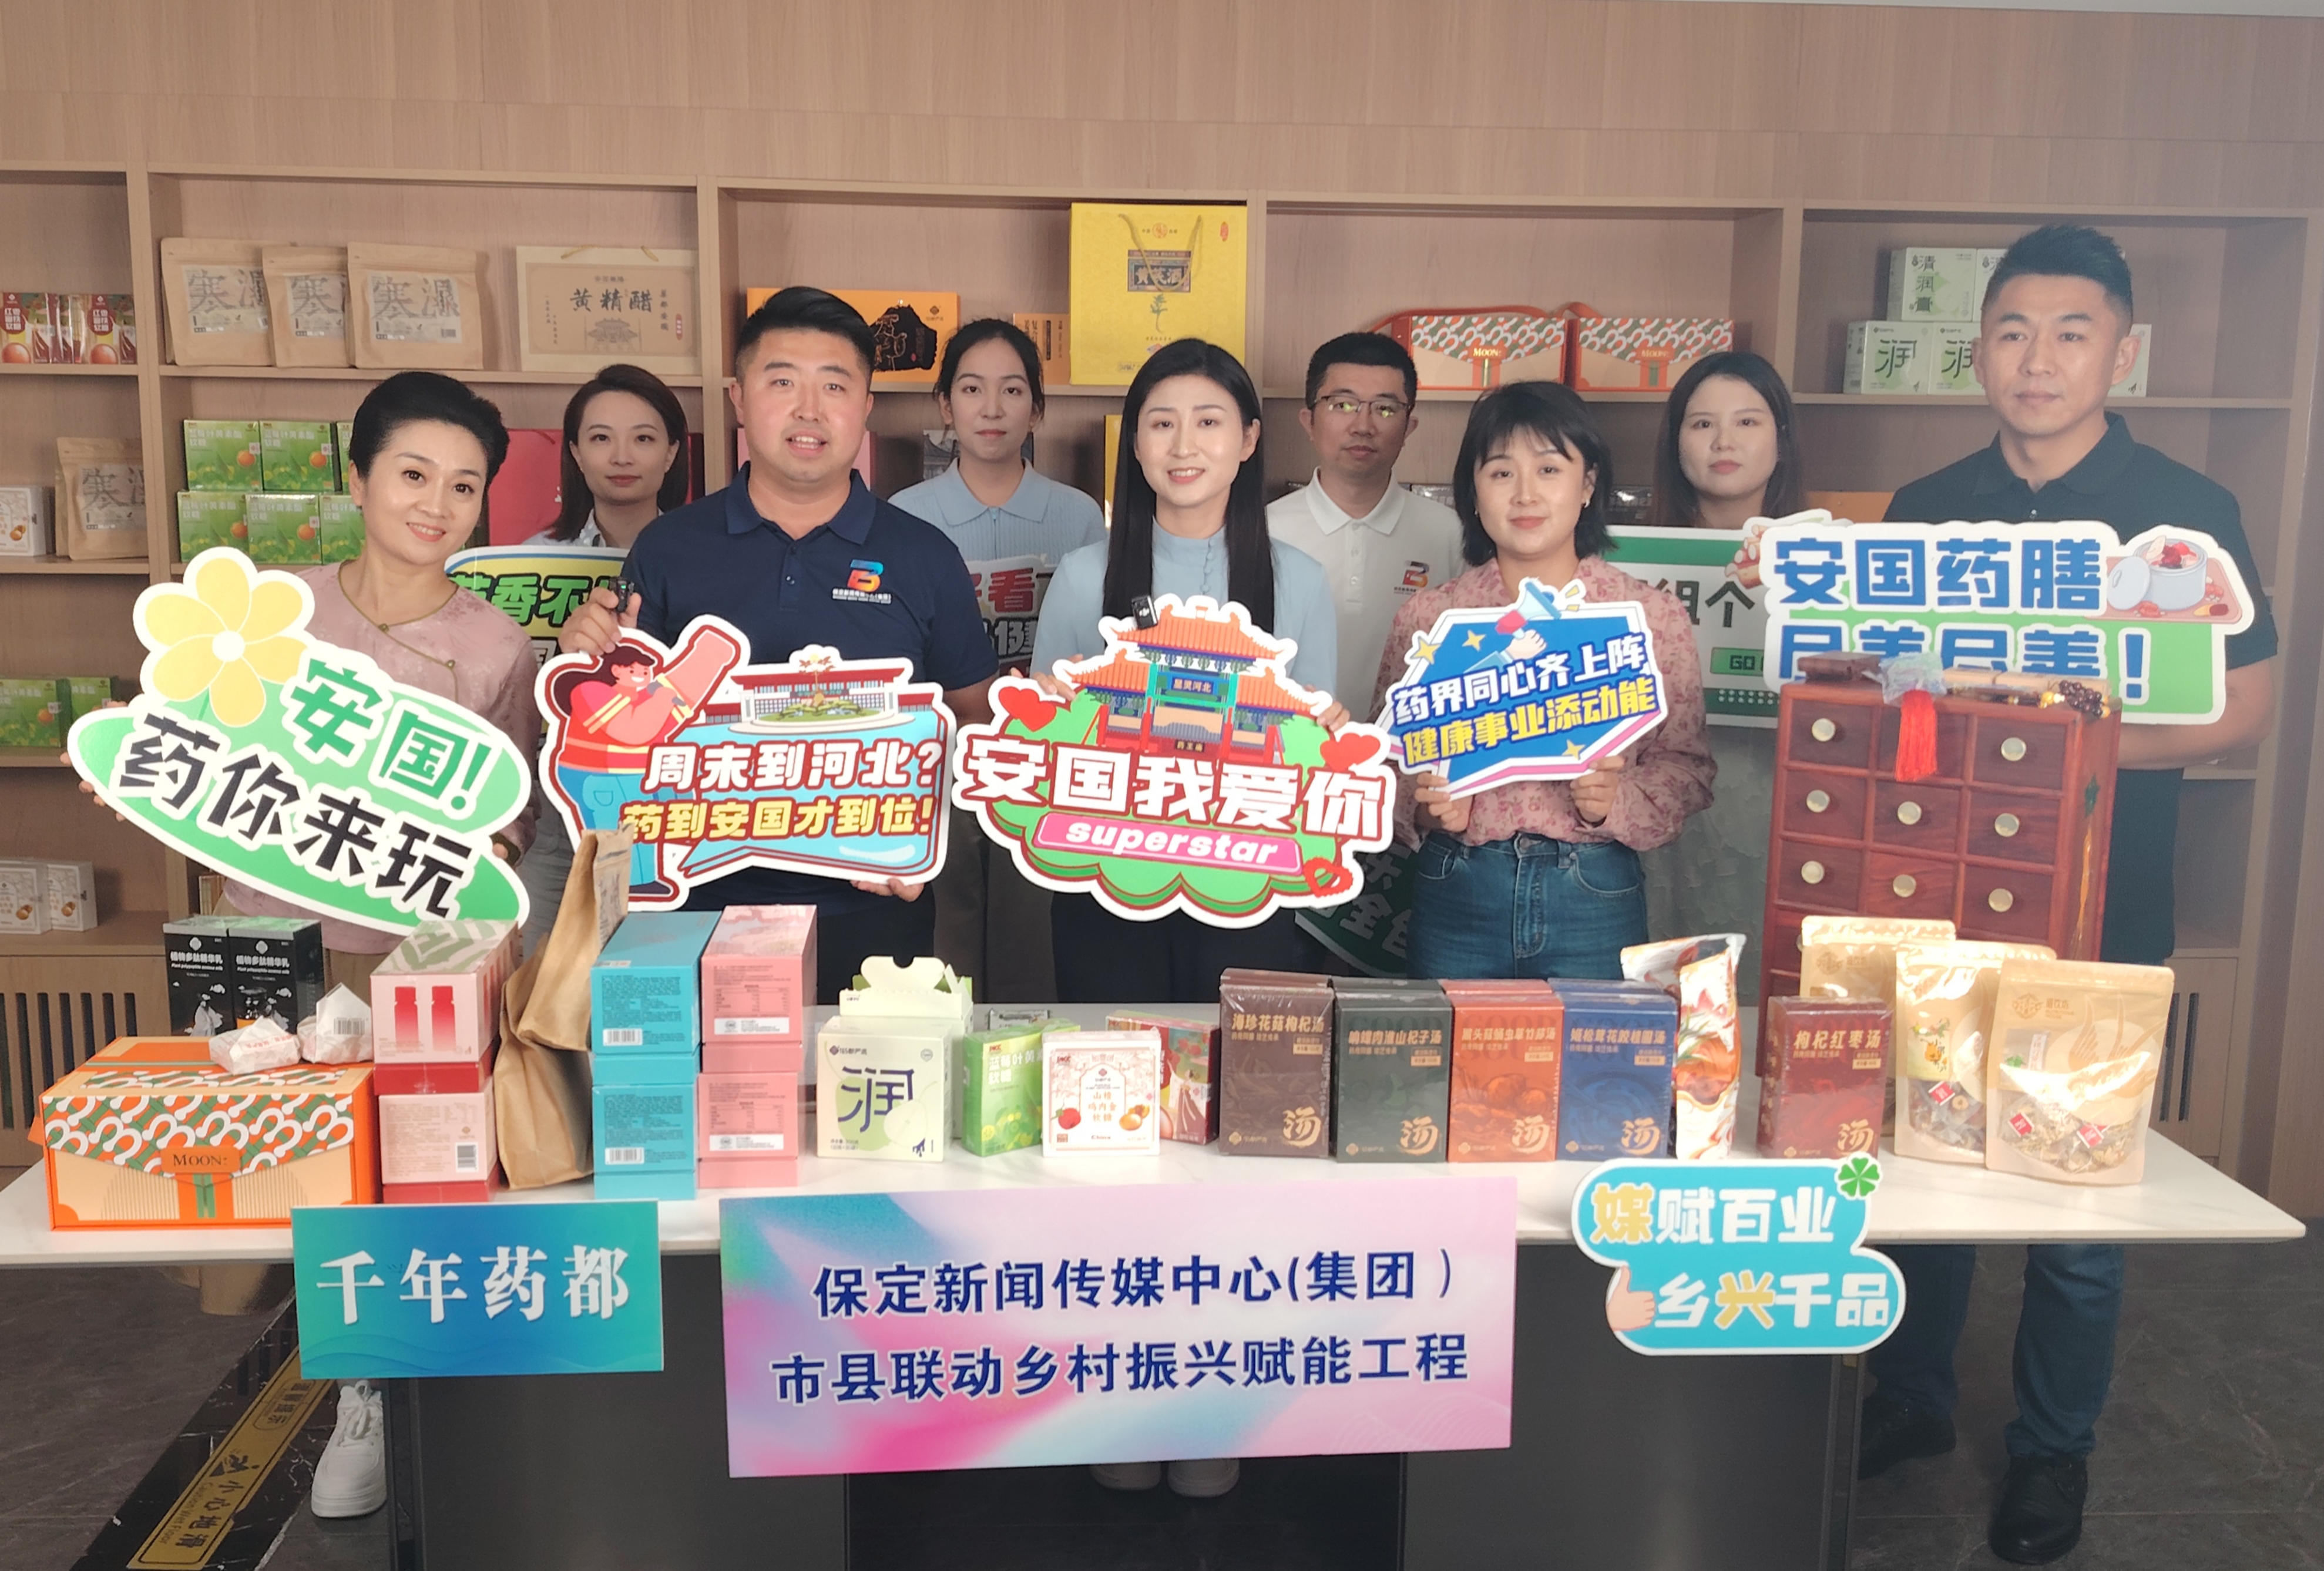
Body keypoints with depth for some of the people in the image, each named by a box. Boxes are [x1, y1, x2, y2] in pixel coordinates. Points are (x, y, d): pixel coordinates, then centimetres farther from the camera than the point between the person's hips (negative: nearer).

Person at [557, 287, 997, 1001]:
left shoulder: (924, 556, 2)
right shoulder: (668, 547, 3)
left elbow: (976, 716, 6)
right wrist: (593, 664, -12)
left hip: (871, 912, 0)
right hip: (703, 909, 0)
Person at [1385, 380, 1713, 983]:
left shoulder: (1654, 615, 2)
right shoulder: (1427, 616, 4)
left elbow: (1686, 766, 3)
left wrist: (1615, 801, -16)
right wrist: (1428, 807, -13)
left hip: (1594, 897, 0)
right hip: (1455, 895, 1)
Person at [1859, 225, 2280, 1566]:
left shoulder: (2188, 512, -4)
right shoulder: (1926, 510, 6)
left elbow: (2244, 710, -5)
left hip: (2099, 904, -3)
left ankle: (2055, 1450, 29)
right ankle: (1912, 1398, 34)